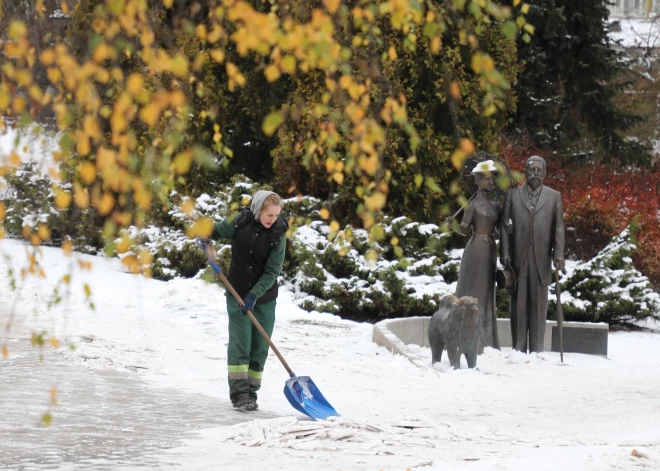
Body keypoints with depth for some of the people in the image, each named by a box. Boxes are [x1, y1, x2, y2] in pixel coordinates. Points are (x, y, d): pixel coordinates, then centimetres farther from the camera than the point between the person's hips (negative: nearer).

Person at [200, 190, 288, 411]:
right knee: (240, 343, -7)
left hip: (264, 298, 1)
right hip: (237, 295, -1)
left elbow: (272, 271, -12)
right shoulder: (239, 223, -8)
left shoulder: (278, 234, -10)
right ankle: (239, 393, -9)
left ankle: (251, 393, 14)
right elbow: (215, 231, 11)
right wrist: (205, 238, -12)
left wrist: (254, 295, -22)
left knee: (259, 348, 4)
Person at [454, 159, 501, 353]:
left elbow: (498, 230, 16)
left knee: (487, 294, 8)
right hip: (476, 249, -7)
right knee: (472, 293, -6)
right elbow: (464, 230, -10)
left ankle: (485, 342, 11)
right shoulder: (473, 204, -5)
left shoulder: (495, 205, 13)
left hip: (491, 250, 7)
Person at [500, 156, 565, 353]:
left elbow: (558, 228, 4)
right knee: (518, 303, 2)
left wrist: (559, 254, -6)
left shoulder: (554, 197, 10)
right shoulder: (512, 194, 10)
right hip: (517, 258, 0)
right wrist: (505, 254, -4)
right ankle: (518, 349, 5)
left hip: (541, 259, 0)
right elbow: (505, 226, 5)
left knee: (539, 305, 1)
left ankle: (537, 350, 4)